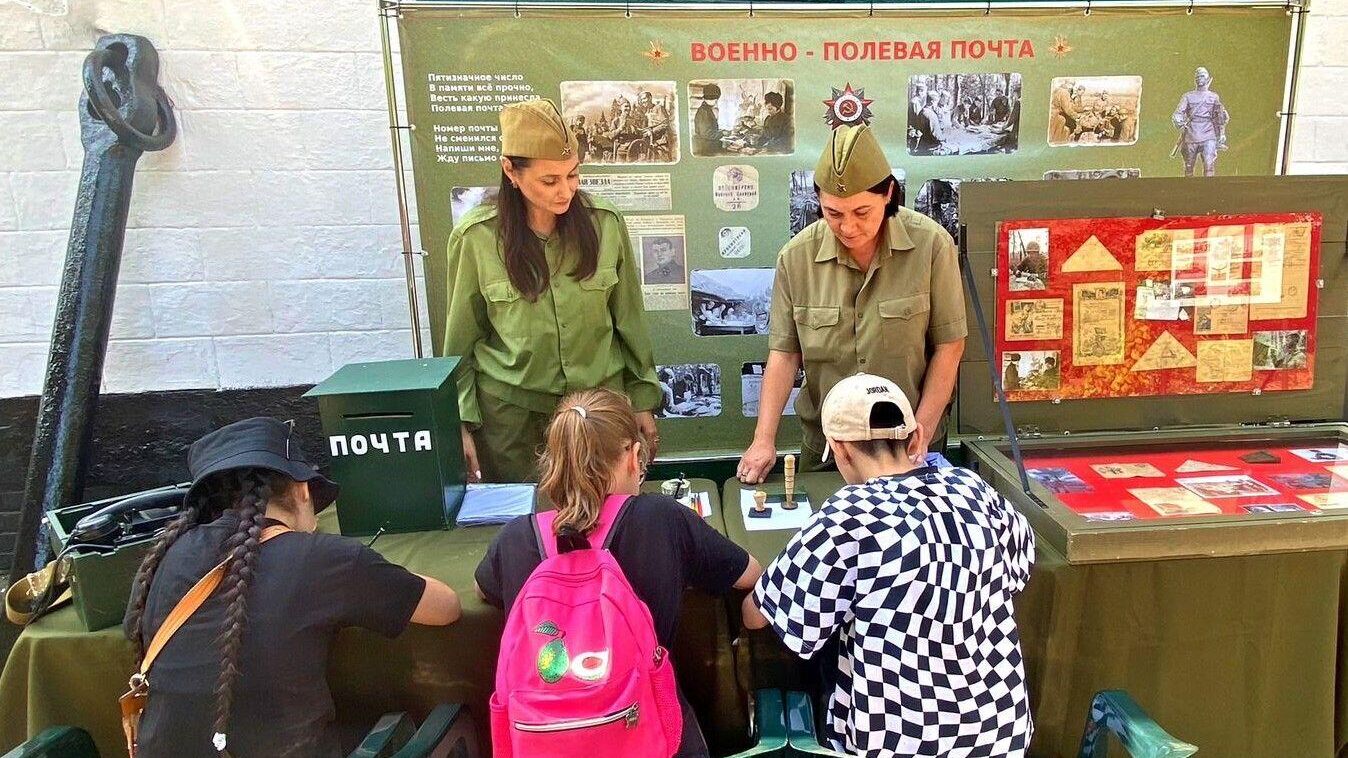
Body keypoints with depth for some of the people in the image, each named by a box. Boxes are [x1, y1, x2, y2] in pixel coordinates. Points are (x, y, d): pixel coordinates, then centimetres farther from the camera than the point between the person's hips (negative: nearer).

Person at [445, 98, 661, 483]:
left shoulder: (605, 223, -6)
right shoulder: (476, 236, -9)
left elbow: (630, 319, 3)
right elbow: (461, 338, 0)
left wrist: (642, 400, 5)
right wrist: (461, 422, -1)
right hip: (511, 411, -1)